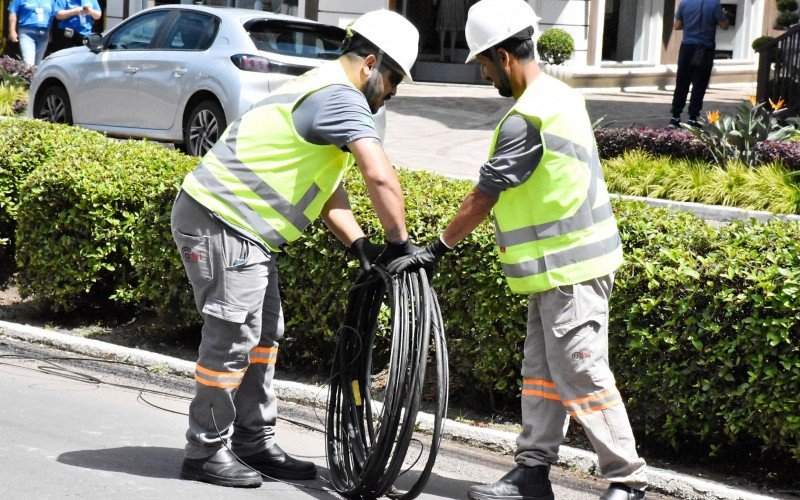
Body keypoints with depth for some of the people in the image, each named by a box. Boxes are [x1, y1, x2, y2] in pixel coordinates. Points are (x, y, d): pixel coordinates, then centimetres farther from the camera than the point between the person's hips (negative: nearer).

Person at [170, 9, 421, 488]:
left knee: (264, 333, 14)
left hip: (244, 228, 11)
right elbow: (380, 176, -29)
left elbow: (327, 190, 14)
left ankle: (255, 442, 22)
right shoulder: (341, 96, -18)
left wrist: (361, 245, 2)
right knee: (233, 338, -6)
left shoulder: (323, 93, 17)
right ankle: (207, 451, 5)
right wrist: (401, 242, -19)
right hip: (220, 223, -11)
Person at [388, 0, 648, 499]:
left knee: (581, 377, -5)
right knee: (541, 371, 12)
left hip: (568, 268, -10)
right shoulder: (561, 96, 11)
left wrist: (436, 250, -6)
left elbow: (482, 198, -15)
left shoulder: (526, 119, -20)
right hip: (564, 264, 10)